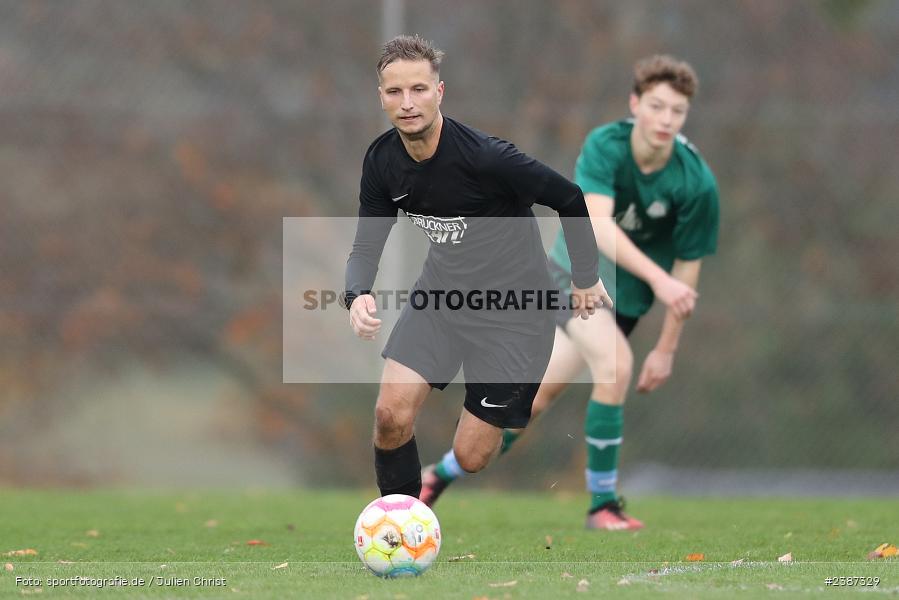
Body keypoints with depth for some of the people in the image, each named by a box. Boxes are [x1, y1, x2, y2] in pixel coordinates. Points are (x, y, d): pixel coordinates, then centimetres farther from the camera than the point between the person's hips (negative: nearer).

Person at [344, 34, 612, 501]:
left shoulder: (485, 157, -28)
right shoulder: (381, 161, -9)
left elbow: (570, 198, -15)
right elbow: (367, 244, -4)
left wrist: (586, 278, -2)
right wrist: (357, 296, -27)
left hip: (513, 308, -5)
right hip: (442, 290, 5)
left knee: (471, 457, -6)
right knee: (391, 415, -13)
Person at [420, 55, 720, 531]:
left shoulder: (697, 182, -20)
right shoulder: (604, 146, -24)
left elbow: (687, 266, -11)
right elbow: (598, 226, -37)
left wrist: (666, 349, -8)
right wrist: (658, 278, -49)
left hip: (624, 295, 3)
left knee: (538, 397, 7)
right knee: (615, 362, -27)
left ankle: (442, 474, 27)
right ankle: (602, 505, -13)